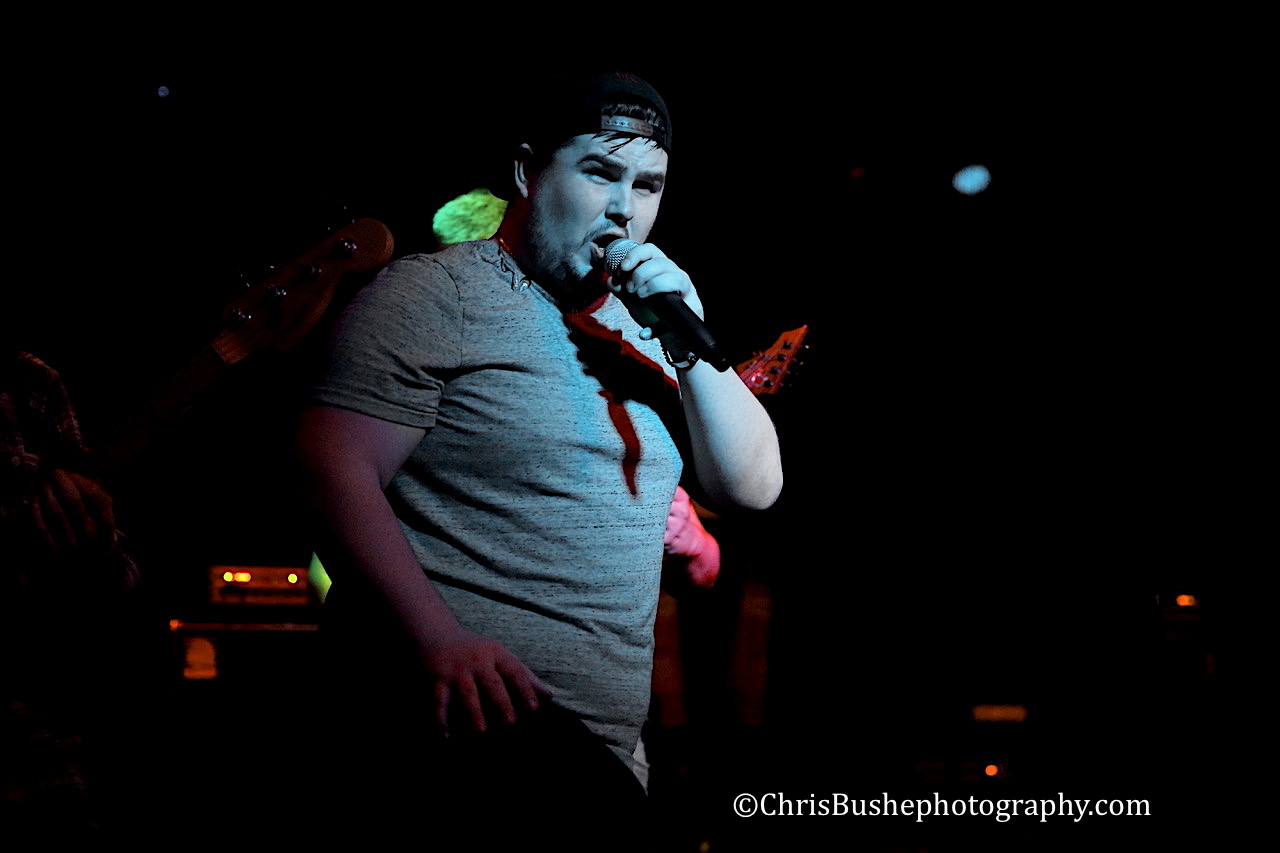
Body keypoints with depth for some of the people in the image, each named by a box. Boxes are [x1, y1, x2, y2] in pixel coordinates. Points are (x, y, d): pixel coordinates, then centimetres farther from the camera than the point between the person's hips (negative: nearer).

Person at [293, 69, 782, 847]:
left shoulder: (637, 330, 19)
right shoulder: (436, 294, -1)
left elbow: (753, 486, 14)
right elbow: (337, 468, -11)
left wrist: (689, 343, -1)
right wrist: (440, 642, -22)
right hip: (473, 716, -7)